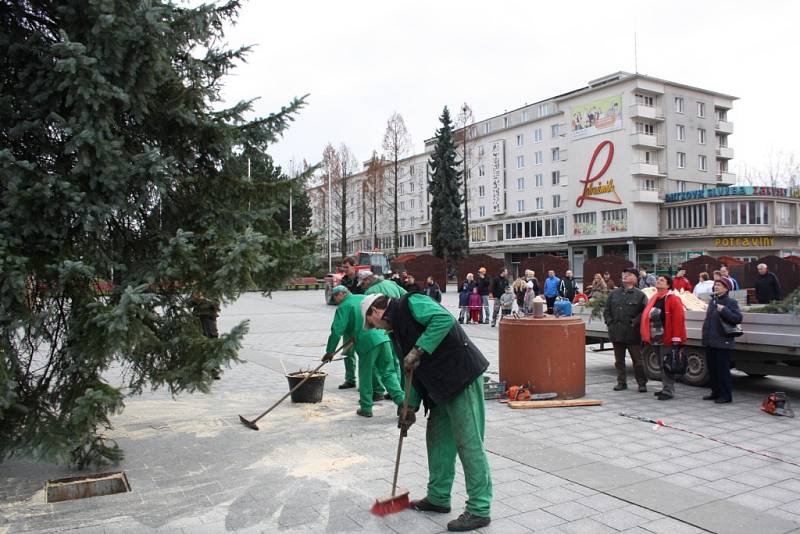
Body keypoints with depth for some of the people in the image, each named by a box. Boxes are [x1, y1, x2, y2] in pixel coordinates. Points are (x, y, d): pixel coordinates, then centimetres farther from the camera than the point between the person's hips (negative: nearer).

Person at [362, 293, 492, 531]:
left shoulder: (409, 304, -7)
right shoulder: (396, 331, 20)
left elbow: (444, 319, -25)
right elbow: (415, 372, 22)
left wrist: (418, 350, -23)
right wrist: (410, 407, 16)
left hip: (463, 376, -10)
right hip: (442, 386, 10)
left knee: (469, 443, -5)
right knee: (438, 439, 17)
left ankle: (479, 510, 3)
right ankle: (438, 498, 31)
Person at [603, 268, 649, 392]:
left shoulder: (640, 295, -1)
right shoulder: (615, 293, 12)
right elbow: (606, 310, 15)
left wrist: (635, 322, -16)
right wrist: (609, 321, 2)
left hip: (632, 333, -4)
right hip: (616, 333, 5)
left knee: (637, 360, 2)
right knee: (619, 360, 11)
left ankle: (642, 383, 12)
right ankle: (621, 382, 20)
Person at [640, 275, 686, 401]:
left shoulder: (673, 299, -10)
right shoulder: (654, 299, 15)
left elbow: (678, 319, -16)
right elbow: (647, 317, 17)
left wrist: (676, 339, -20)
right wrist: (647, 336, 14)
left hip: (667, 339, -8)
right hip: (655, 339, 8)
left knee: (667, 365, -5)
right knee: (661, 365, 15)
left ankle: (668, 391, 1)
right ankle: (665, 388, 25)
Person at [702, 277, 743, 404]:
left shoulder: (731, 302, -7)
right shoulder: (712, 301, 15)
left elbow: (738, 318, -19)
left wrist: (724, 310, -25)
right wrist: (705, 336, 19)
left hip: (722, 342, -8)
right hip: (710, 341, 8)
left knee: (722, 369, -3)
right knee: (712, 368, 13)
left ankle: (726, 395, 5)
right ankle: (716, 392, 23)